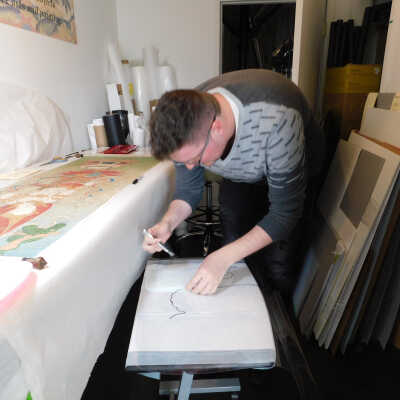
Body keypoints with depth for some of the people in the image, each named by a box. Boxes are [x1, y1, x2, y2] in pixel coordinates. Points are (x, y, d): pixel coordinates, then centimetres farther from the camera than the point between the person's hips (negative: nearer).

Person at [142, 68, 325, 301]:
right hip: (239, 176, 4)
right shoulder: (188, 127, -26)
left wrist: (224, 258, -40)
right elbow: (189, 189, -10)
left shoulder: (275, 122, -43)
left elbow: (285, 213, -34)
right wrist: (168, 223, -30)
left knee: (278, 265, -11)